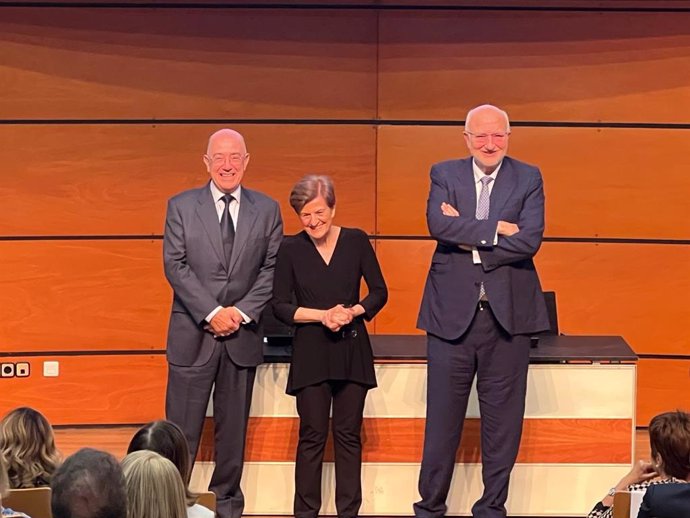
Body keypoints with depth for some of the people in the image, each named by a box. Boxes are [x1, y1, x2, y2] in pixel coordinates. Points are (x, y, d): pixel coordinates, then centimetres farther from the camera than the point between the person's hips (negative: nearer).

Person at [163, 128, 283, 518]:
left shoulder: (267, 210, 6)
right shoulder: (181, 207, 2)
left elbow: (271, 269, 2)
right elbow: (175, 266, -5)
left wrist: (242, 312, -10)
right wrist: (212, 312, -13)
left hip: (242, 336, 2)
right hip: (193, 335, -2)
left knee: (234, 427, 10)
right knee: (182, 429, 0)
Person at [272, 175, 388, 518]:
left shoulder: (356, 241, 1)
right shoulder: (290, 249, -1)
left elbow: (379, 292, 5)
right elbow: (280, 305, -2)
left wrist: (353, 312, -13)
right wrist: (322, 315, -14)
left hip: (352, 349, 1)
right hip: (311, 351, -1)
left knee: (349, 435, 5)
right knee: (312, 435, 0)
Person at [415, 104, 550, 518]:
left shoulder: (528, 179, 3)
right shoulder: (445, 174, 6)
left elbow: (529, 240, -11)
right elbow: (439, 224, -13)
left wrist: (467, 237, -12)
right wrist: (494, 229, -15)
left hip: (508, 313, 0)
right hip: (452, 312, 0)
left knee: (503, 419, 7)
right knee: (442, 419, 5)